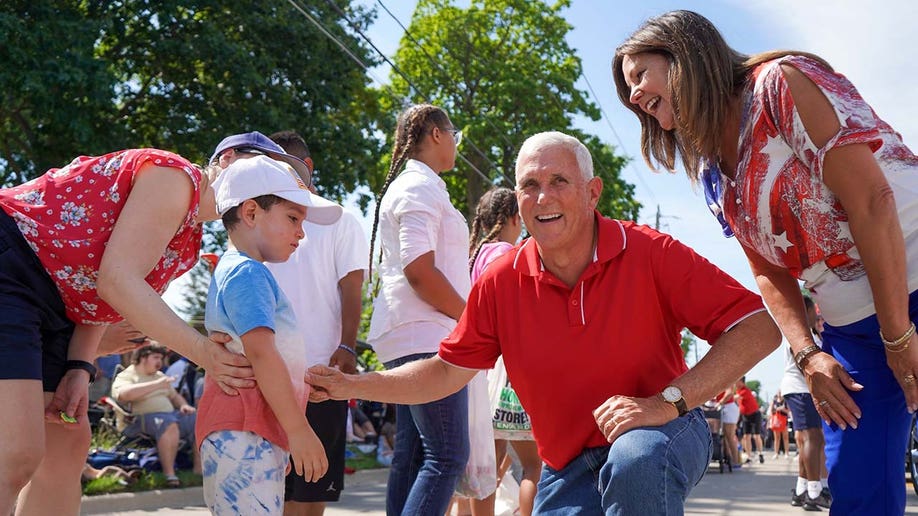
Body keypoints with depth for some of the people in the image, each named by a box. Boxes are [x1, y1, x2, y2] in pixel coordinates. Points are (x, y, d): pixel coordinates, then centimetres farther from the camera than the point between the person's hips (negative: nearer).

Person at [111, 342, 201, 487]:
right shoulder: (125, 377, 0)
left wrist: (184, 405, 5)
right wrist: (157, 385, -27)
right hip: (141, 419, -8)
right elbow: (124, 394, -23)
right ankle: (169, 474, -38)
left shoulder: (160, 376, 25)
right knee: (169, 423, -38)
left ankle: (199, 470, -11)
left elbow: (175, 396, 30)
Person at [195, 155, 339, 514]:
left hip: (258, 438, 11)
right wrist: (299, 430, -19)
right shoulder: (248, 273, -8)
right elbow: (261, 351, -19)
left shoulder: (231, 271, 25)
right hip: (244, 437, -11)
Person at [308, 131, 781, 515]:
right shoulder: (500, 281, -5)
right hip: (569, 467, 4)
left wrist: (668, 402, -30)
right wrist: (351, 386, -4)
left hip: (662, 436, -3)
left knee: (636, 459, -36)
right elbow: (448, 371, 6)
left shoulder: (650, 255, -17)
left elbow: (758, 328, -20)